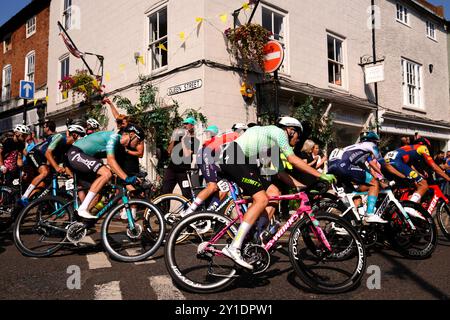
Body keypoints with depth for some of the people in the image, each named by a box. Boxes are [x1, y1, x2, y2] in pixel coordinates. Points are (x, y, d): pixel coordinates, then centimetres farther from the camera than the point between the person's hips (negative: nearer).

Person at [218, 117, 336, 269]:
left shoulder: (274, 144, 27)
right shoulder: (278, 131, -1)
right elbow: (292, 159, -12)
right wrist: (321, 175, -11)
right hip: (233, 157, -10)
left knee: (274, 193, 4)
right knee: (261, 200, -19)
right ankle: (234, 248, -21)